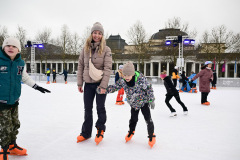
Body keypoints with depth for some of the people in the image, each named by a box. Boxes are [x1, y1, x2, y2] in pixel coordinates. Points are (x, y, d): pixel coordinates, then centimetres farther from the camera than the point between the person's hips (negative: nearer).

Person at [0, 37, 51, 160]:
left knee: (15, 124, 15)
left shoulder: (21, 63, 2)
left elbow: (25, 78, 16)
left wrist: (37, 87, 19)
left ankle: (12, 146, 34)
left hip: (14, 100, 5)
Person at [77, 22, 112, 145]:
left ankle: (100, 130, 24)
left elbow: (108, 68, -11)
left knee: (100, 107, 6)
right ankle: (86, 132, 25)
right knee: (87, 108, 11)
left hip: (100, 83, -3)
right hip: (88, 83, 4)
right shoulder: (85, 48, 5)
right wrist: (80, 83, 4)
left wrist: (103, 85, -17)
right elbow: (80, 66, 7)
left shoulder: (106, 50, -5)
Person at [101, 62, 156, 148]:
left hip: (144, 101, -3)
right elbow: (115, 87, -11)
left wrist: (151, 100, -16)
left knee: (148, 119, -2)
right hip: (133, 104, 4)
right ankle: (131, 132, 42)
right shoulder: (122, 80, -18)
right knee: (133, 119, 15)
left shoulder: (140, 78, -29)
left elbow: (149, 88, -19)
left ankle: (151, 135, 18)